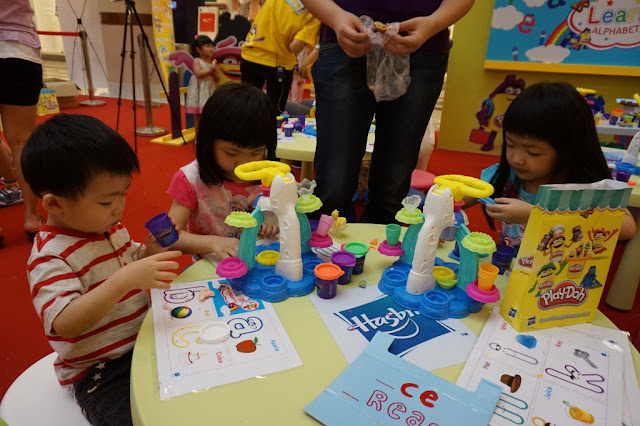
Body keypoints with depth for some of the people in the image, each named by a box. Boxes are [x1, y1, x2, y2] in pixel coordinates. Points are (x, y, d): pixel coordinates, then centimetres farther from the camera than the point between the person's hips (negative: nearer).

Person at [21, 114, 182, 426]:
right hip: (100, 374, -6)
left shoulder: (110, 227, 2)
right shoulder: (49, 257, -20)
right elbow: (65, 324, -31)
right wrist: (124, 280, -43)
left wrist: (150, 253, -5)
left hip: (147, 341, 7)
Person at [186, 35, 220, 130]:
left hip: (210, 91, 4)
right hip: (199, 92, -3)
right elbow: (198, 73, -19)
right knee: (198, 118, 4)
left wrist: (215, 72, -13)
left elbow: (217, 79, 7)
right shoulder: (197, 61, -4)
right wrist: (210, 70, -18)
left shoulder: (213, 62, 8)